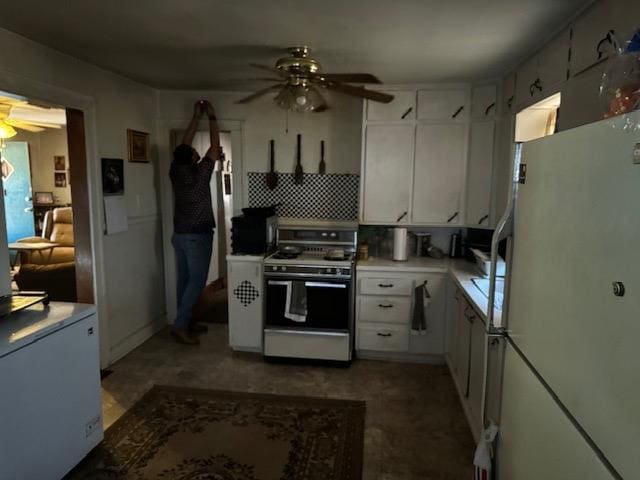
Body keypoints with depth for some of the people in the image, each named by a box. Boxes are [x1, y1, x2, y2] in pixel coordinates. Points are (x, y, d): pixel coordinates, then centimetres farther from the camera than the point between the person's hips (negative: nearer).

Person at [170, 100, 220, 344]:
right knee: (197, 281, -2)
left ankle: (186, 323, 22)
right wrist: (211, 117, 4)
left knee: (184, 280, 12)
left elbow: (184, 144, 13)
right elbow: (215, 147, -5)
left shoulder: (175, 172, 2)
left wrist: (196, 117, 16)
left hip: (179, 235, 7)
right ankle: (180, 326, -4)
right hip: (197, 236, -7)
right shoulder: (200, 173, -15)